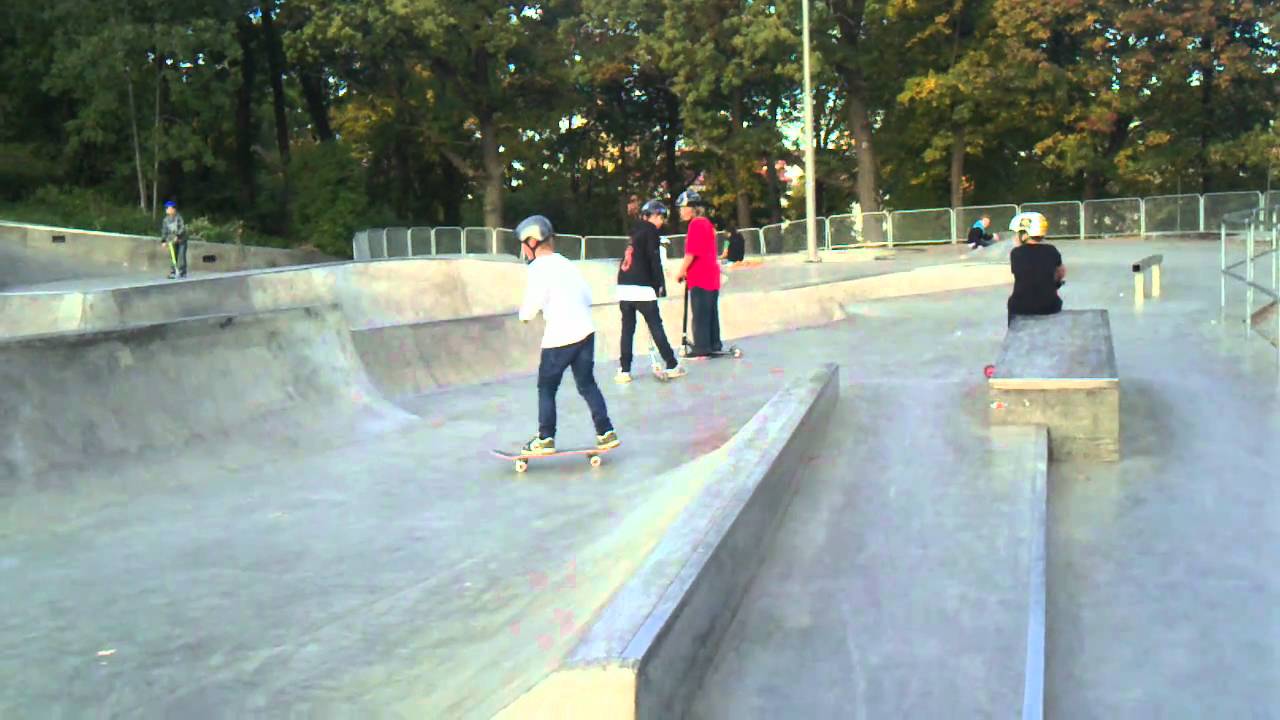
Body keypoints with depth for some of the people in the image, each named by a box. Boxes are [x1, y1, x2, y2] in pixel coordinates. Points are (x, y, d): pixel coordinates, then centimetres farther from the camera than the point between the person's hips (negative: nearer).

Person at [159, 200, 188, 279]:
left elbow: (182, 228, -17)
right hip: (172, 241, 5)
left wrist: (177, 235, -28)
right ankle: (173, 272, 6)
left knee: (181, 256, -9)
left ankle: (182, 272, -5)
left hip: (181, 240, -5)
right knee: (173, 257, 2)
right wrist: (163, 241, 1)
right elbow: (164, 231, 10)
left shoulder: (178, 218, -9)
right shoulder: (166, 220, 6)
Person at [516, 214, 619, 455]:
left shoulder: (539, 268, -9)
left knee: (546, 388, 6)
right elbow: (587, 295, 14)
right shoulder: (565, 263, 14)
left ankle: (545, 439, 8)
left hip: (559, 337, -7)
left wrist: (523, 313, 7)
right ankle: (606, 433, 10)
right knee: (587, 384, 13)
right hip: (585, 331, 7)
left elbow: (532, 306, -13)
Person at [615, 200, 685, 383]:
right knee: (656, 326, -1)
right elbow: (654, 261, -9)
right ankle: (671, 366, 3)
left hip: (624, 286, 6)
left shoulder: (636, 231, 20)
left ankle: (624, 370, 3)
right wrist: (661, 285, -4)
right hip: (642, 288, -6)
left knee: (627, 328, 7)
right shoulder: (651, 231, -2)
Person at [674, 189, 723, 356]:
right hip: (712, 275, 9)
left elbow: (691, 253, -18)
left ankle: (702, 347, -5)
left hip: (700, 277, -9)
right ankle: (715, 344, 17)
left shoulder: (695, 224, -13)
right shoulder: (707, 223, 15)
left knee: (700, 313, -6)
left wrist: (681, 272, -8)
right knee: (711, 312, 13)